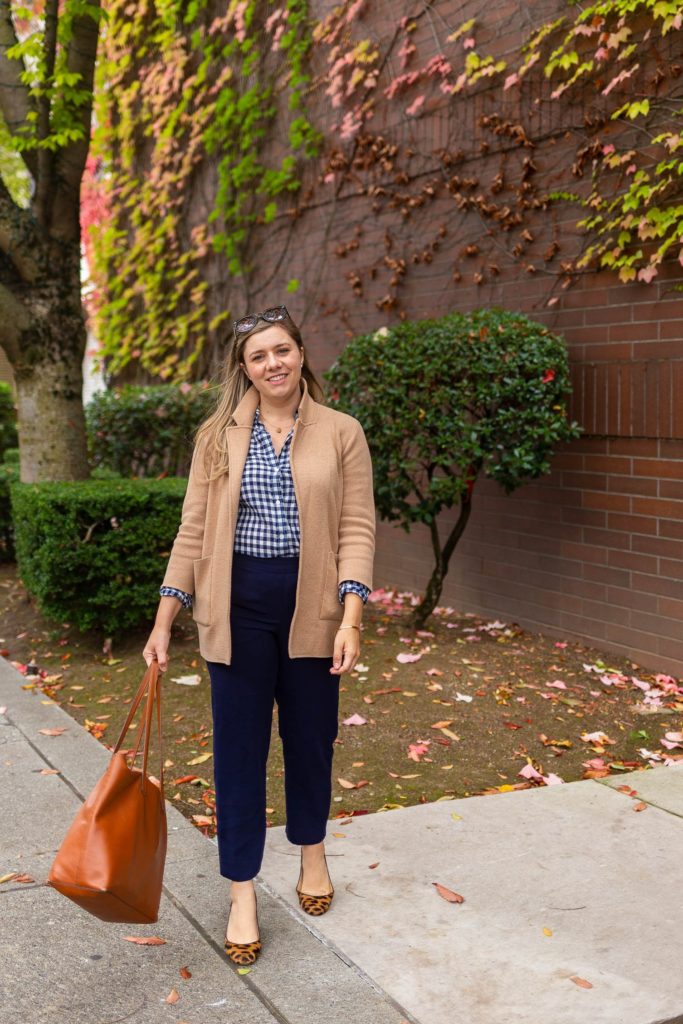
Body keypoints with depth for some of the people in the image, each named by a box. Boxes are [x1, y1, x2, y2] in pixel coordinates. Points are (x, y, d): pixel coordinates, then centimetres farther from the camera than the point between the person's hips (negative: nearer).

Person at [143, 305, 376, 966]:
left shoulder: (341, 434, 0)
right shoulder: (218, 437, 3)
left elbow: (356, 530, -4)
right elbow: (193, 532, 3)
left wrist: (350, 619, -14)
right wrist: (164, 621, -1)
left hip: (312, 605, 0)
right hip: (238, 607, 1)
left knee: (310, 736, 14)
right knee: (238, 745, 4)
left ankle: (312, 855, 39)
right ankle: (242, 895, 17)